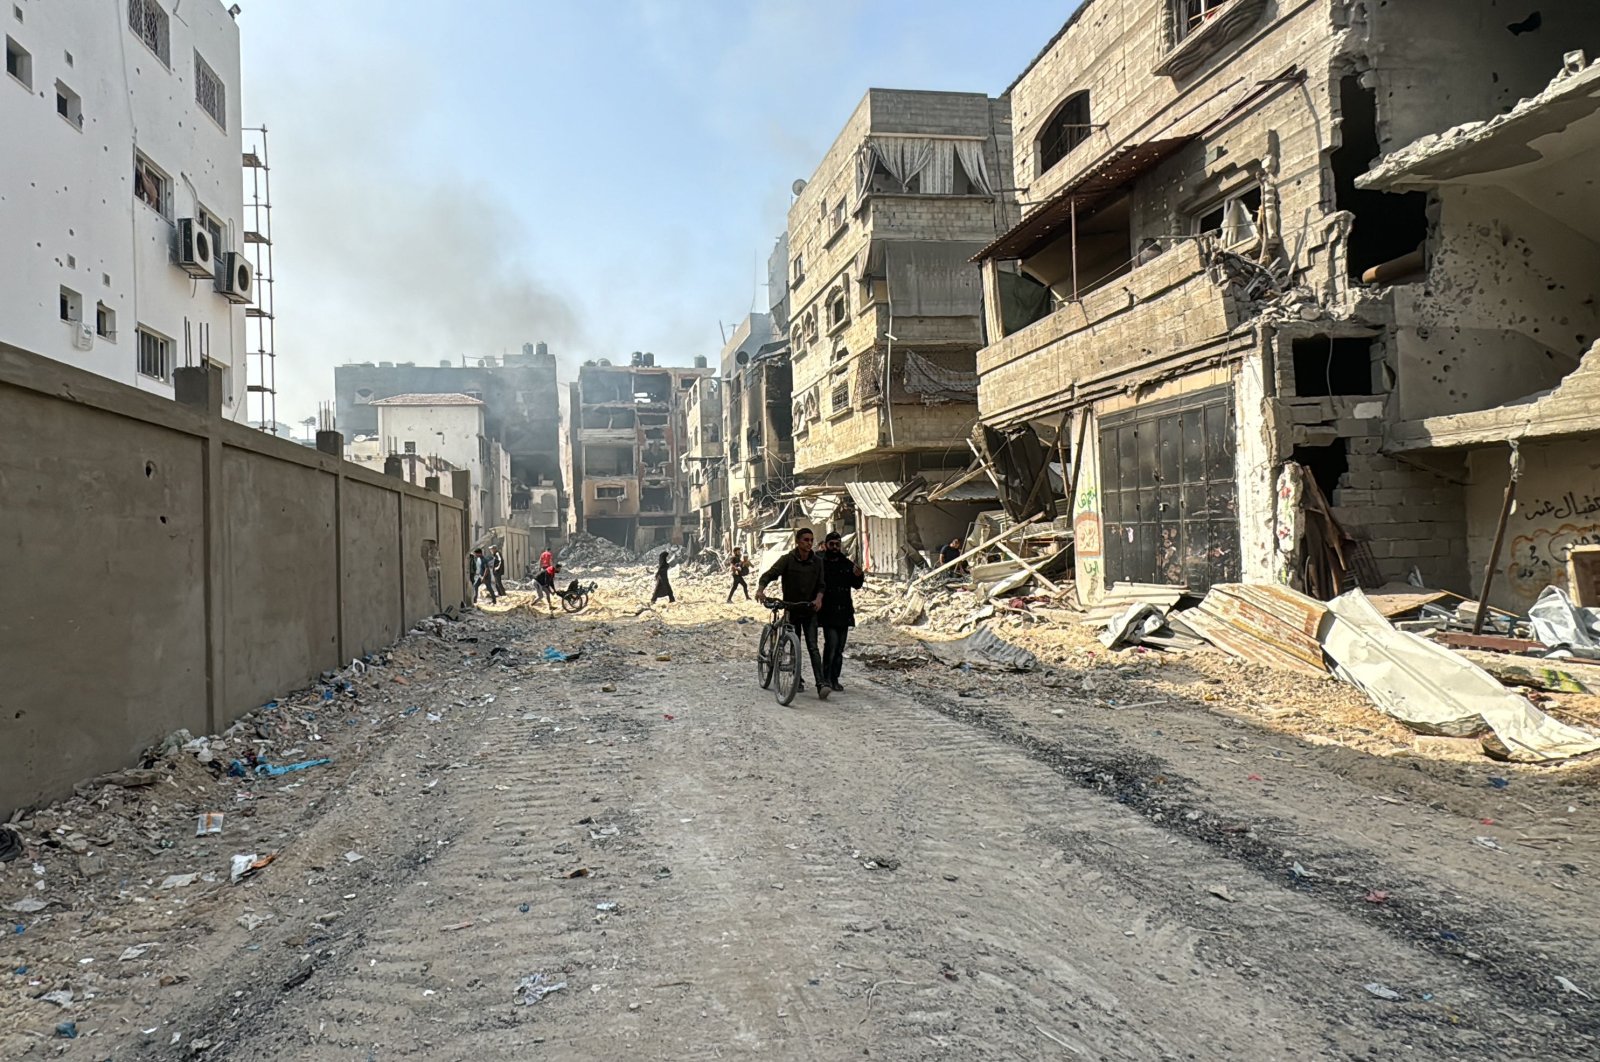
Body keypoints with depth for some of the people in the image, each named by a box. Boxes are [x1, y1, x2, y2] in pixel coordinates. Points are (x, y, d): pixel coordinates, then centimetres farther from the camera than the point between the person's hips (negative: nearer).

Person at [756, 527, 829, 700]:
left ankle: (822, 684, -19)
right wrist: (760, 589, -36)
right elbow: (769, 574, -17)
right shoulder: (787, 559, -8)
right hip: (791, 608, -1)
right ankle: (798, 680, 25)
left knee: (813, 647, -10)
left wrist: (818, 598, -16)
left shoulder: (817, 561, 1)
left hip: (810, 610, 1)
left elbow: (821, 584, 4)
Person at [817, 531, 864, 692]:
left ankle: (834, 679, 17)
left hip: (844, 612, 5)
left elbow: (856, 585, 13)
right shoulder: (819, 563, -3)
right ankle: (826, 677, -6)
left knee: (839, 648, 9)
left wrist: (859, 576, -6)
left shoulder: (847, 564, 11)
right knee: (831, 643, -17)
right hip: (827, 612, -5)